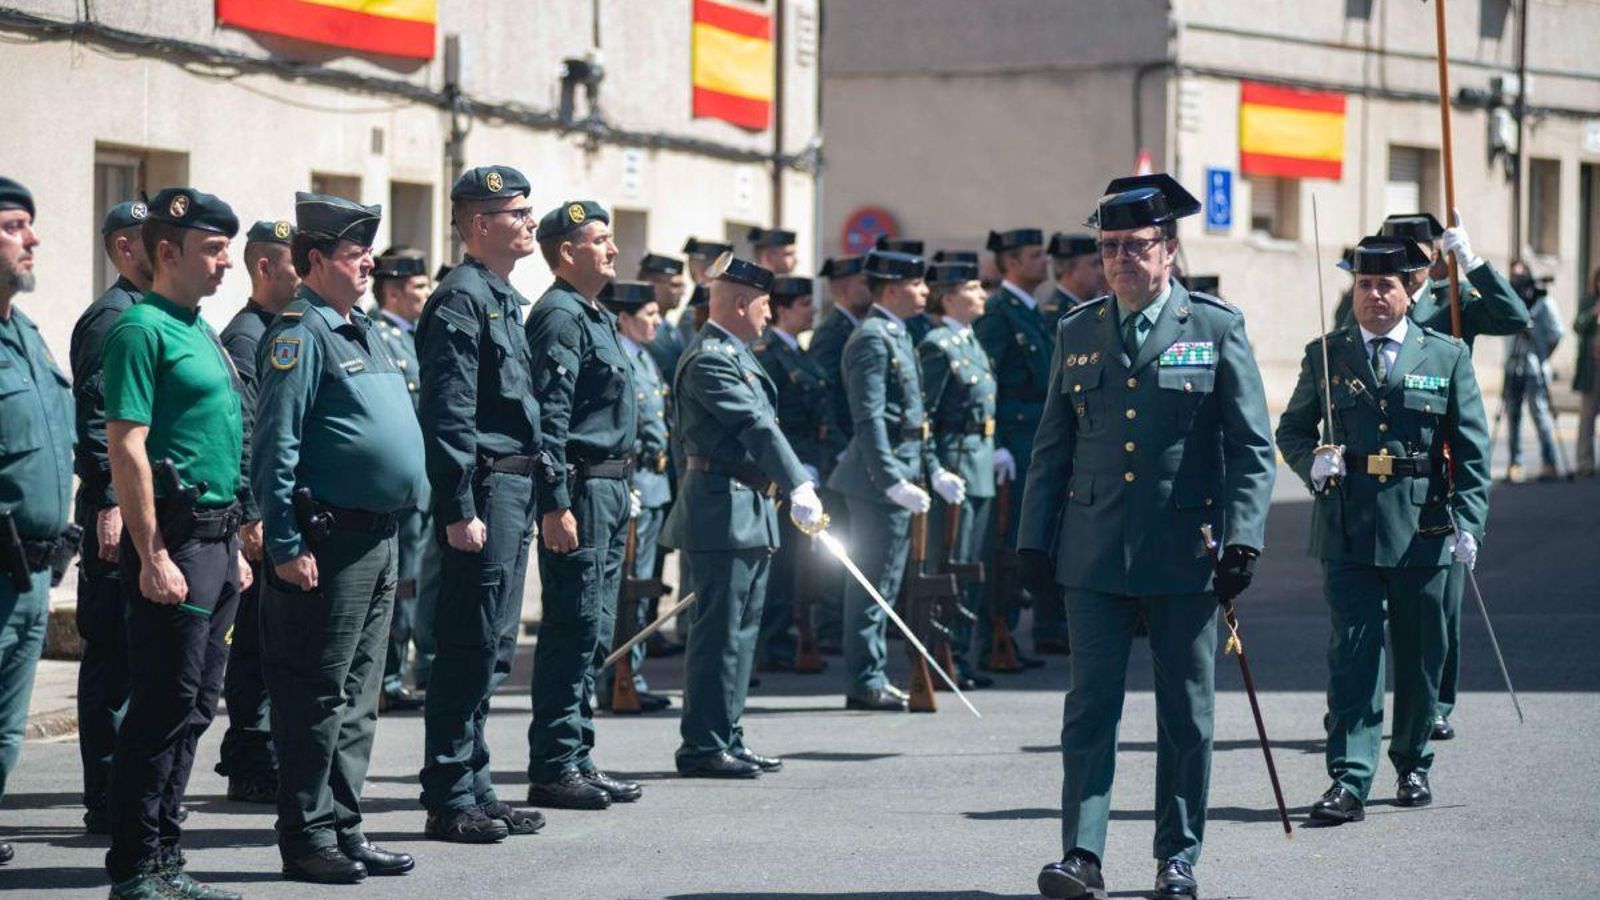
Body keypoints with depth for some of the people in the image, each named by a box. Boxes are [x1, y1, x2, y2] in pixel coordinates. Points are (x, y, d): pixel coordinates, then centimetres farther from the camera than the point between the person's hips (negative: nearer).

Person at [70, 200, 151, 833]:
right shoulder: (112, 317, -11)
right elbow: (95, 419, -18)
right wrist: (110, 504, -22)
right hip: (122, 516, -10)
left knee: (125, 658, 12)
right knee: (114, 657, -7)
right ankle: (108, 801, -5)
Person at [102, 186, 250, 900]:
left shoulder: (202, 332, 17)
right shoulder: (143, 329, -11)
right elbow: (126, 448, -17)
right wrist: (153, 556, -21)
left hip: (217, 536, 9)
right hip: (175, 538, -9)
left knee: (194, 707, 11)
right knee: (164, 705, -7)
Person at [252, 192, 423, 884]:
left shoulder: (363, 331, 17)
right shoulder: (300, 335, -11)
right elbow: (276, 449, -16)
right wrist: (287, 545, -19)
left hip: (379, 539, 9)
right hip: (330, 541, -9)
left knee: (357, 696, 12)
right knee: (317, 695, -4)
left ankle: (343, 827, 18)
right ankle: (307, 838, 0)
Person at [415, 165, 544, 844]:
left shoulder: (504, 299, 19)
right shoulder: (460, 299, -12)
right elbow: (449, 414, -19)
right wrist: (460, 510, -23)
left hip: (514, 489, 10)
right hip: (483, 489, -10)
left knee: (490, 650, 13)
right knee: (471, 650, -7)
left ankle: (474, 790, 19)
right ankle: (450, 801, -4)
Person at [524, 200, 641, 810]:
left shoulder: (596, 317, 19)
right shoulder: (559, 316, -13)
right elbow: (548, 416, -19)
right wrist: (556, 504, -24)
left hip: (608, 490, 10)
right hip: (580, 489, -10)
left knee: (592, 634, 12)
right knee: (573, 629, -8)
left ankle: (576, 760, 18)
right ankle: (554, 769, -5)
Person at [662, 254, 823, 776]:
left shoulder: (735, 357, 19)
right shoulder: (708, 360, -15)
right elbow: (756, 426, -23)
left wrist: (796, 485, 20)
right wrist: (798, 486, -29)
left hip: (752, 515, 11)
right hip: (723, 514, -11)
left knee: (740, 630, 13)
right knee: (719, 631, -8)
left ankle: (726, 741, 18)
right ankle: (703, 747, -5)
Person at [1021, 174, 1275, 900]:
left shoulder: (1218, 329, 0)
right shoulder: (1077, 333, 9)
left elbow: (1252, 448, -2)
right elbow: (1052, 448, 13)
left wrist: (1242, 540, -11)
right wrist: (1034, 540, 7)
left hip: (1185, 555, -2)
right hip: (1094, 553, 2)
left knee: (1186, 716, 5)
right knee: (1090, 705, -4)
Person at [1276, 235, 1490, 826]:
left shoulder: (1447, 356, 5)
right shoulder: (1325, 356, 8)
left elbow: (1472, 449, 3)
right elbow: (1291, 430, 16)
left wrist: (1468, 523, -8)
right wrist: (1313, 462, -7)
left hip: (1421, 532, 0)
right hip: (1347, 532, 0)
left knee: (1420, 656, 10)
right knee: (1353, 654, -8)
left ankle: (1413, 765, 27)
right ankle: (1349, 781, -12)